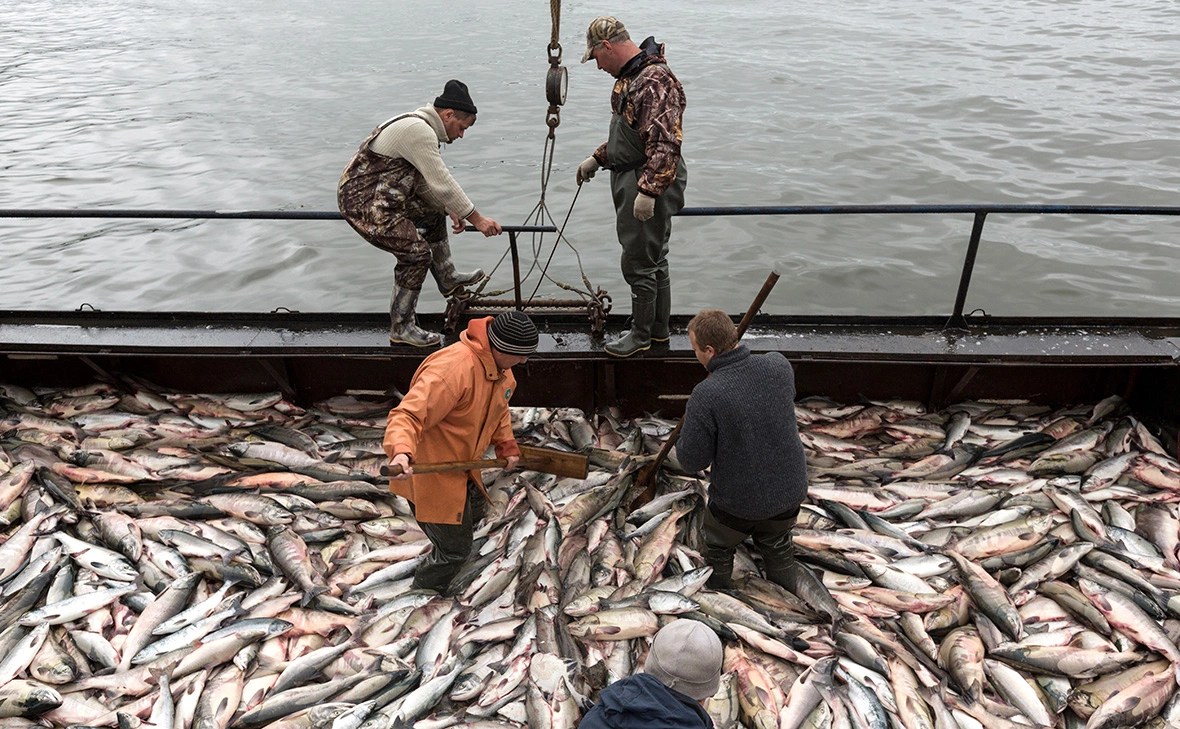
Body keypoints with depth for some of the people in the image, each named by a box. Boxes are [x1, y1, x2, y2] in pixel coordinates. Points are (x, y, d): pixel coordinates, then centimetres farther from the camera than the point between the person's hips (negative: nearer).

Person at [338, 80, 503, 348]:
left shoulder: (419, 126, 12)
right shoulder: (419, 131, -22)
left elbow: (426, 180, 16)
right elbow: (443, 183, -24)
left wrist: (449, 210, 10)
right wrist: (477, 220, -19)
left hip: (381, 195, 11)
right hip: (364, 205, -11)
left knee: (433, 213, 23)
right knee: (416, 253, -13)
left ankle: (447, 278, 38)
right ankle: (401, 329, -2)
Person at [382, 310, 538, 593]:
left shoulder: (501, 369, -2)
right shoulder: (452, 368, -34)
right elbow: (408, 415, -39)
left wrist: (506, 445, 12)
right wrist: (400, 451, -55)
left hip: (460, 467, 10)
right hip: (429, 472, -9)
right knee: (455, 548, 1)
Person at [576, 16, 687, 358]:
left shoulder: (656, 81, -20)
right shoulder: (630, 76, 14)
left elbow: (665, 143, -27)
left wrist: (648, 191, -30)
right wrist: (597, 158, 26)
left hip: (651, 183, -11)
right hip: (630, 179, 11)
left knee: (639, 262, -2)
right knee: (654, 258, 17)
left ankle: (641, 334, 13)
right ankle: (659, 328, 29)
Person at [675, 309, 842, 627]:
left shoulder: (705, 396, -28)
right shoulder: (779, 365, -13)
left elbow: (692, 460, -19)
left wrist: (688, 430, 1)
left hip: (737, 502, -5)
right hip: (789, 489, 5)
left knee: (718, 553, 25)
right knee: (779, 554, 27)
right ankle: (809, 590, 9)